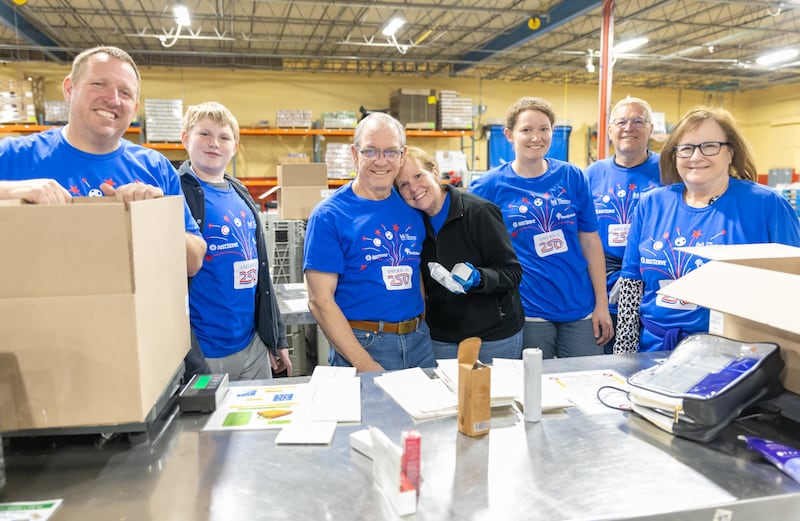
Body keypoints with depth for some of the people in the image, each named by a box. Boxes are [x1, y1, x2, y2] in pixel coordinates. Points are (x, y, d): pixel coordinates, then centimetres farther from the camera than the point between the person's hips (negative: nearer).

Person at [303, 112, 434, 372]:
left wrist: (425, 327, 3)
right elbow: (320, 301, -13)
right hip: (362, 344, -5)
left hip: (419, 341, 5)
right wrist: (365, 364, -17)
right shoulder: (328, 216, -10)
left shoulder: (412, 206, 5)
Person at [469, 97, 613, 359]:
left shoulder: (572, 176, 3)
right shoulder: (490, 185, -4)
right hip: (529, 312, -2)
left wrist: (602, 304, 2)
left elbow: (590, 241, 4)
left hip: (580, 308, 3)